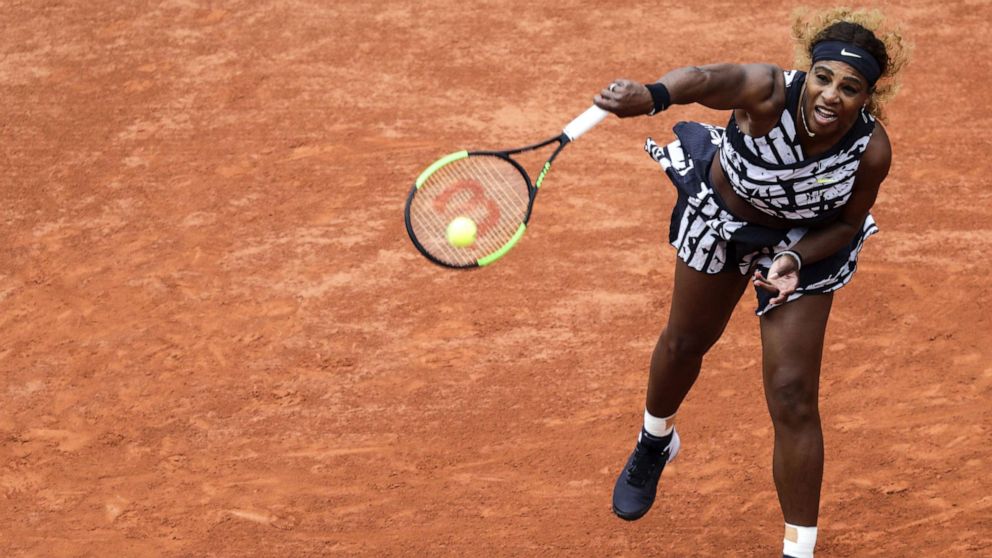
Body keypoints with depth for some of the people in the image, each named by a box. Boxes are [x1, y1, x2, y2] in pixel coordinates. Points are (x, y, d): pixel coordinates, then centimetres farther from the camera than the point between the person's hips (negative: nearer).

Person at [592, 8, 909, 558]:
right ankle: (654, 444, 57)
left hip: (804, 242, -1)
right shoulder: (767, 92, -39)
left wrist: (794, 259, -30)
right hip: (720, 214, 1)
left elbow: (845, 223, -13)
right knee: (686, 342, 23)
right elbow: (704, 80, -60)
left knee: (793, 395, -6)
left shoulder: (872, 151, -31)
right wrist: (653, 95, -81)